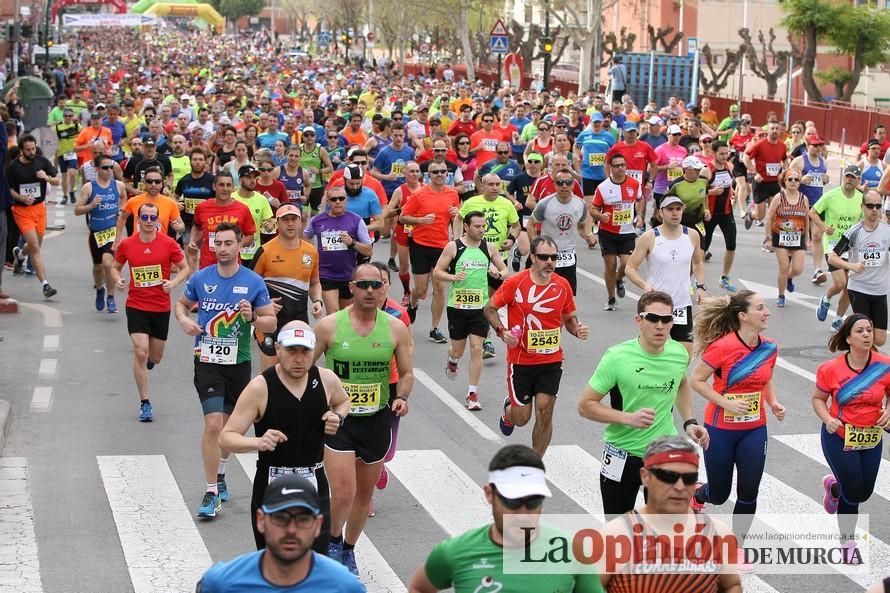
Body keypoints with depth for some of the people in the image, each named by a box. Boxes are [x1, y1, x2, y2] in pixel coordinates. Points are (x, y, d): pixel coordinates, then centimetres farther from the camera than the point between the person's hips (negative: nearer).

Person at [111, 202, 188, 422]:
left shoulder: (168, 243, -6)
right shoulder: (126, 244, -3)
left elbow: (185, 268, 2)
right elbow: (115, 267, 12)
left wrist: (174, 282, -18)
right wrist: (117, 279, -10)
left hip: (161, 307, 1)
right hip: (136, 306, -1)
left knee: (155, 357, 12)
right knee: (141, 353, -12)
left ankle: (147, 360, 52)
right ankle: (145, 403, -2)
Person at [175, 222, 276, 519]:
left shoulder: (254, 282, -4)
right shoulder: (201, 278, -2)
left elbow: (271, 322, 1)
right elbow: (182, 303, 15)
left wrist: (252, 318, -20)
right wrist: (184, 320, -6)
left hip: (239, 363, 2)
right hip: (207, 361, -1)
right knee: (213, 425, -14)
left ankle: (219, 476, 41)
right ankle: (212, 493, -7)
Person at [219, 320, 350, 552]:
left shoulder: (326, 380, -2)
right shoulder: (260, 387, -14)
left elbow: (343, 401, 23)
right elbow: (226, 437, -13)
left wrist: (338, 418, -1)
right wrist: (258, 442, -33)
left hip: (314, 485, 3)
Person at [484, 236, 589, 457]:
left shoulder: (563, 285, 0)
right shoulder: (515, 283, -11)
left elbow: (569, 318, 13)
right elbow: (489, 309, -1)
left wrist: (577, 329, -9)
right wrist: (502, 331, -17)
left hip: (552, 360, 2)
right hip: (521, 361, -2)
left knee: (545, 411, -4)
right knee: (522, 417, 4)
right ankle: (509, 410, 44)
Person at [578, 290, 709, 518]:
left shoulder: (679, 353, -6)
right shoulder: (617, 358, -19)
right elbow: (585, 405, -15)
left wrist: (689, 422, 4)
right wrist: (629, 418, -27)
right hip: (623, 454, -3)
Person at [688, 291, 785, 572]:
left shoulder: (770, 348, -3)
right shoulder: (722, 346, -21)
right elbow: (696, 380, -14)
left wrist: (773, 403, -2)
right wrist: (727, 403, -22)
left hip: (754, 431, 4)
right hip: (720, 430, -4)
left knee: (748, 494, 4)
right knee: (719, 494, 11)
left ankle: (737, 547, 23)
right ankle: (696, 495, 47)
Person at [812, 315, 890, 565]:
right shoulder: (831, 369, -17)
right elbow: (818, 399, -3)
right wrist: (827, 419, -20)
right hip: (839, 438, -3)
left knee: (864, 493, 14)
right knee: (852, 494, 0)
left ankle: (833, 485, 51)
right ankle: (848, 544, 25)